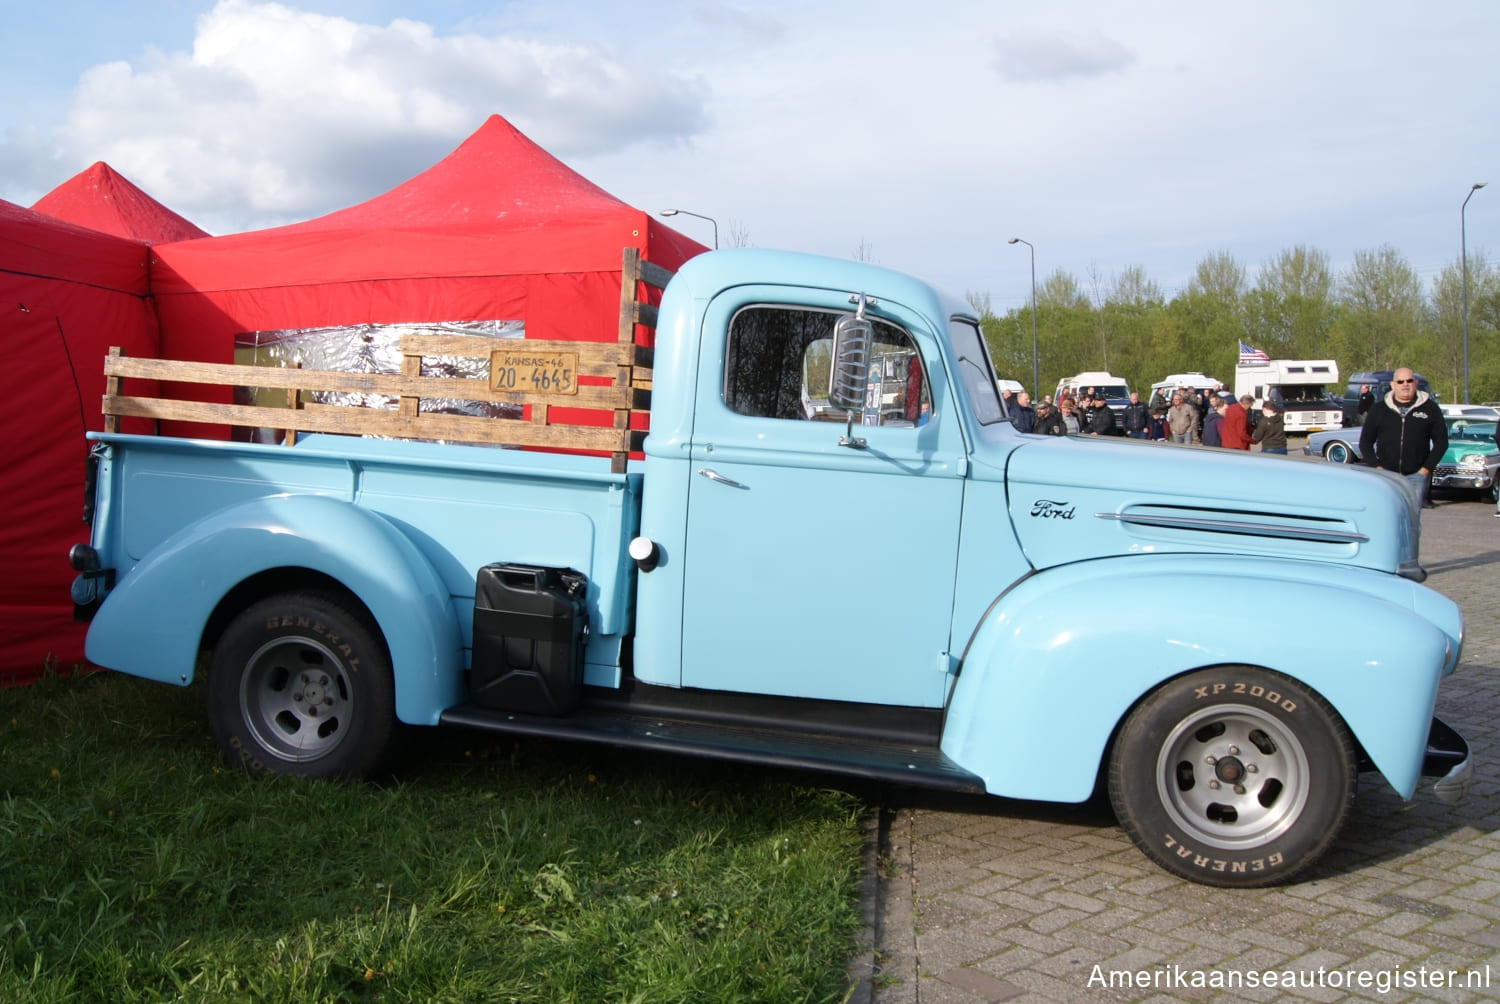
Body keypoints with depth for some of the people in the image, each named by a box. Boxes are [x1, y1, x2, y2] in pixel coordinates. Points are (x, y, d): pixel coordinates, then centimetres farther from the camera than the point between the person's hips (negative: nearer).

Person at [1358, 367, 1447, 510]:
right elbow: (1365, 442, 10)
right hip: (1386, 474, 0)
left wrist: (1426, 469, -2)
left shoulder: (1430, 409, 7)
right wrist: (1377, 467, -3)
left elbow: (1441, 441, 7)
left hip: (1416, 475, 0)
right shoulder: (1378, 409, 8)